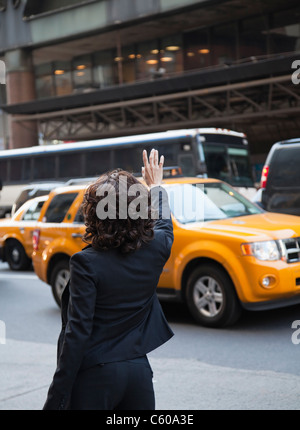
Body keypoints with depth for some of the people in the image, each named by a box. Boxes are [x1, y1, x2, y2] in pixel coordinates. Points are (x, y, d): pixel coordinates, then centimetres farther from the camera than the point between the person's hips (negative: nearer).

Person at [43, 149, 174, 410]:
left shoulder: (87, 263, -17)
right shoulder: (156, 250, -3)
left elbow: (77, 334, -19)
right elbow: (163, 224, 23)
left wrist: (56, 400, -14)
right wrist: (156, 185, 40)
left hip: (94, 378, -4)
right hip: (139, 371, 5)